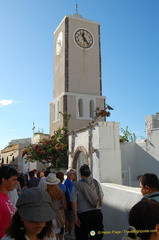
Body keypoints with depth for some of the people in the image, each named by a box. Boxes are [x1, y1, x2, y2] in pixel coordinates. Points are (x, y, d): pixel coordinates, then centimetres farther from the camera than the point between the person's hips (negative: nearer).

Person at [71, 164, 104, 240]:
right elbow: (101, 198, 7)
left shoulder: (76, 185, -11)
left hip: (83, 215, -3)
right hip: (97, 213, 3)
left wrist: (75, 216, -8)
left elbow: (74, 203, -13)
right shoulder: (96, 183, -1)